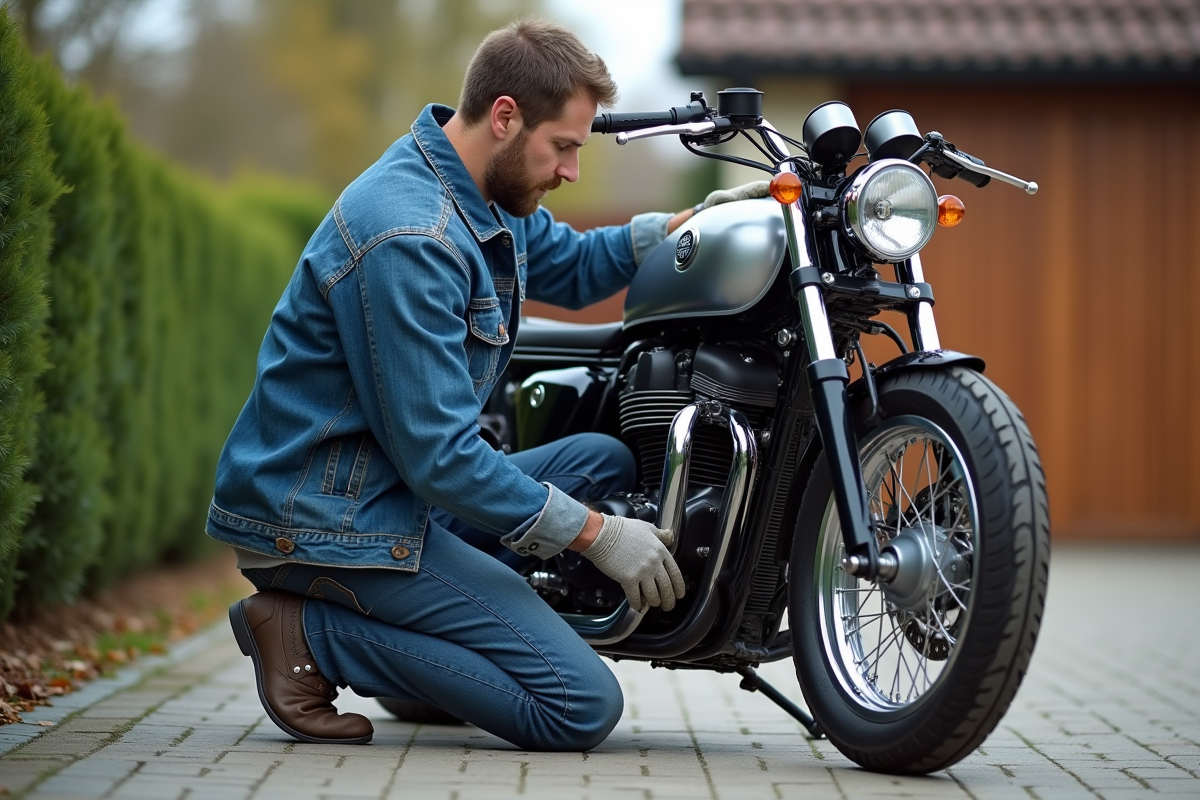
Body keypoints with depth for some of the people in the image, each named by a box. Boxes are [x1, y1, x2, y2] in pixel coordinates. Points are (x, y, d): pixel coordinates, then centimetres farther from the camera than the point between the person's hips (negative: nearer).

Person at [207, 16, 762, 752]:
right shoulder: (409, 238, -24)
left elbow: (571, 266, 26)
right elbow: (439, 456, -24)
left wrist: (693, 223, 8)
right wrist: (597, 535, -17)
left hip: (396, 487, 10)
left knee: (606, 459, 17)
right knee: (585, 708, -14)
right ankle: (317, 633, -9)